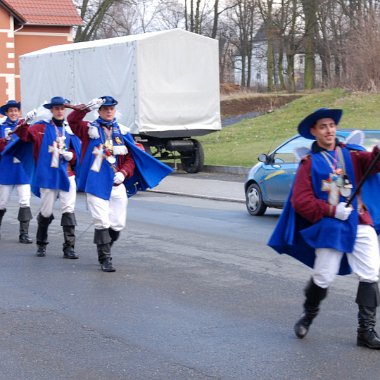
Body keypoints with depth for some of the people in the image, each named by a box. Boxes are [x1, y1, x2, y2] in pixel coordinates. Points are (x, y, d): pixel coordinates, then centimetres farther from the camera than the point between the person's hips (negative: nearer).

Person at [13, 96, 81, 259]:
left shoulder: (70, 129, 10)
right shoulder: (42, 127, 2)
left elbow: (76, 151, 15)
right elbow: (24, 135, -12)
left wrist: (70, 155, -7)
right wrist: (25, 122, -29)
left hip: (67, 175, 2)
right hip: (48, 175, -2)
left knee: (69, 210, -7)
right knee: (46, 212, 6)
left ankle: (69, 247, -6)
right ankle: (41, 245, 24)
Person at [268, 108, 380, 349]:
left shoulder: (351, 156, 12)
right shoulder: (310, 163, 4)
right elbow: (300, 201, -4)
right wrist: (332, 210, -13)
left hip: (359, 224, 3)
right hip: (329, 227, -3)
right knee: (323, 278, 1)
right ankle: (308, 316, 30)